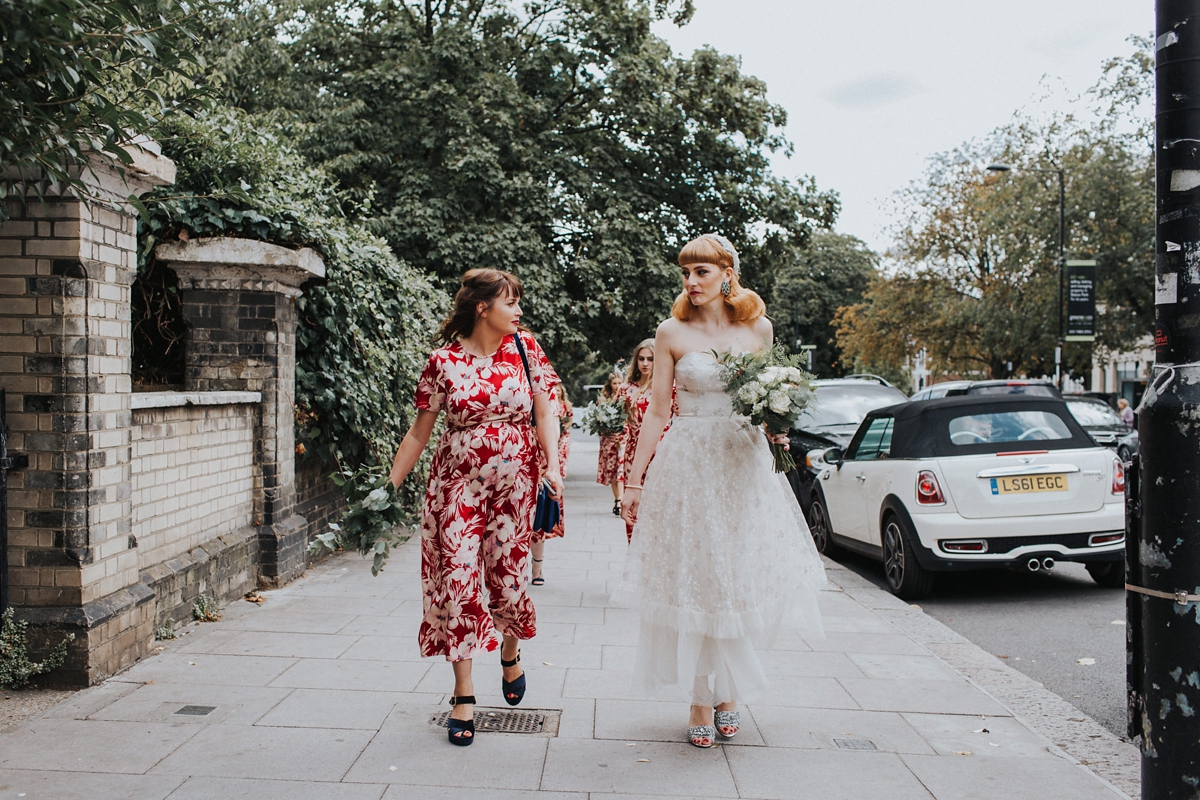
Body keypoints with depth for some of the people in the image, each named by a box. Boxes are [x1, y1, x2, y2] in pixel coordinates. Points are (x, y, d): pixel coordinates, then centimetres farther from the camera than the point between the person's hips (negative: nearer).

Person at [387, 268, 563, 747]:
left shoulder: (524, 348, 3)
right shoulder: (443, 362, -3)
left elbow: (544, 413, 3)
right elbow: (419, 432, 2)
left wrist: (553, 466, -11)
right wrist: (390, 487, 0)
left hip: (514, 483, 2)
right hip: (457, 484, -1)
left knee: (507, 575, 5)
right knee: (457, 578, -5)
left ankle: (510, 653, 38)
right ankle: (463, 695, 7)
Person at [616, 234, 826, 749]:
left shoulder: (758, 329, 5)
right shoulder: (672, 332, 1)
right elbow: (657, 411, 1)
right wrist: (635, 480, -1)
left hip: (743, 466, 2)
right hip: (687, 466, -1)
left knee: (743, 578, 5)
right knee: (691, 580, 2)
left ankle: (730, 691, 25)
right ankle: (701, 700, 15)